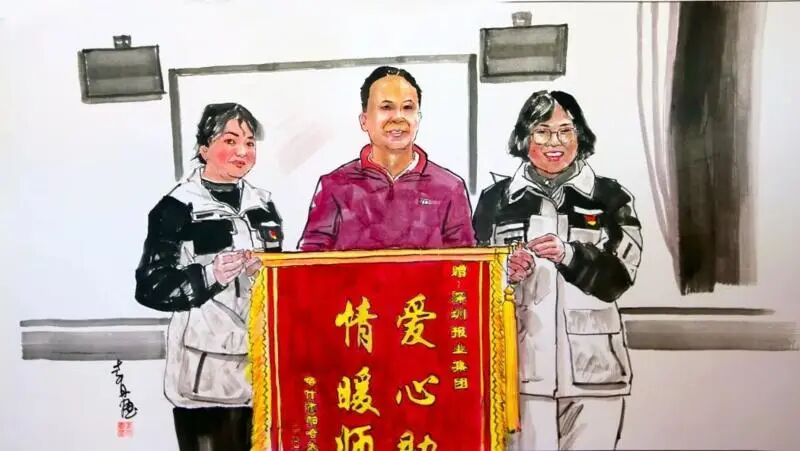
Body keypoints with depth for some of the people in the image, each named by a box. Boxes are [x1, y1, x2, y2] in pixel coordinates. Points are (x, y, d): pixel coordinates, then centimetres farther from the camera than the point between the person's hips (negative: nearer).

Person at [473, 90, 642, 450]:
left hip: (592, 367, 1)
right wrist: (505, 272, -12)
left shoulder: (610, 197, 6)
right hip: (521, 366, 0)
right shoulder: (496, 199, 6)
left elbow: (621, 275, -2)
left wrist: (569, 255, -18)